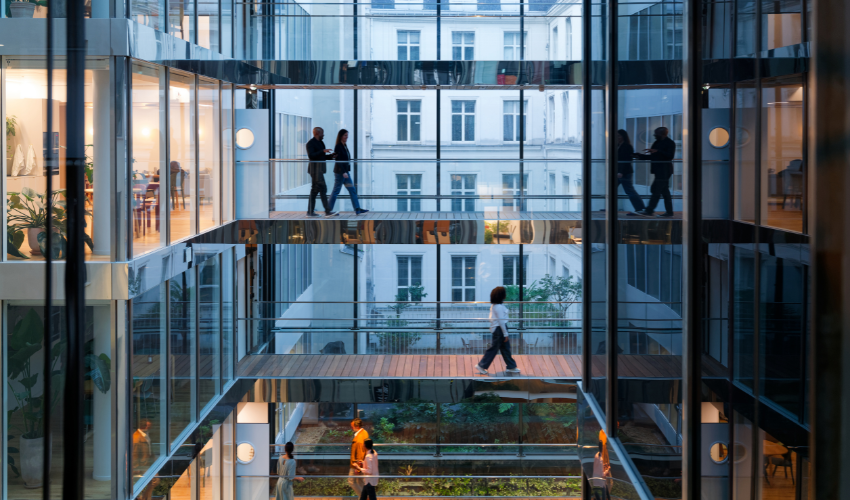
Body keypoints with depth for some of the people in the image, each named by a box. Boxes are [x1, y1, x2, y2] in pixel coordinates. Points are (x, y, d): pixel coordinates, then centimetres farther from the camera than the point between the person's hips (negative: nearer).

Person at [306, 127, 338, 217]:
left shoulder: (320, 143, 18)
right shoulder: (310, 143, -11)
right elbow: (311, 156, -22)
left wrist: (331, 156, 7)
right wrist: (323, 151, -26)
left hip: (320, 168, 10)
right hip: (315, 168, -10)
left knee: (315, 189, 9)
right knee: (322, 188, -13)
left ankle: (310, 212, 10)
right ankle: (327, 212, -15)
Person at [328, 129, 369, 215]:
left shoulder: (345, 146, 13)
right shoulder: (338, 147, -13)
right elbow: (338, 161, -19)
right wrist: (343, 172, -24)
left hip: (345, 172, 9)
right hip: (339, 172, -9)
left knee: (352, 190, 4)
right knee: (336, 191, -3)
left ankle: (357, 209, 2)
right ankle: (329, 210, 5)